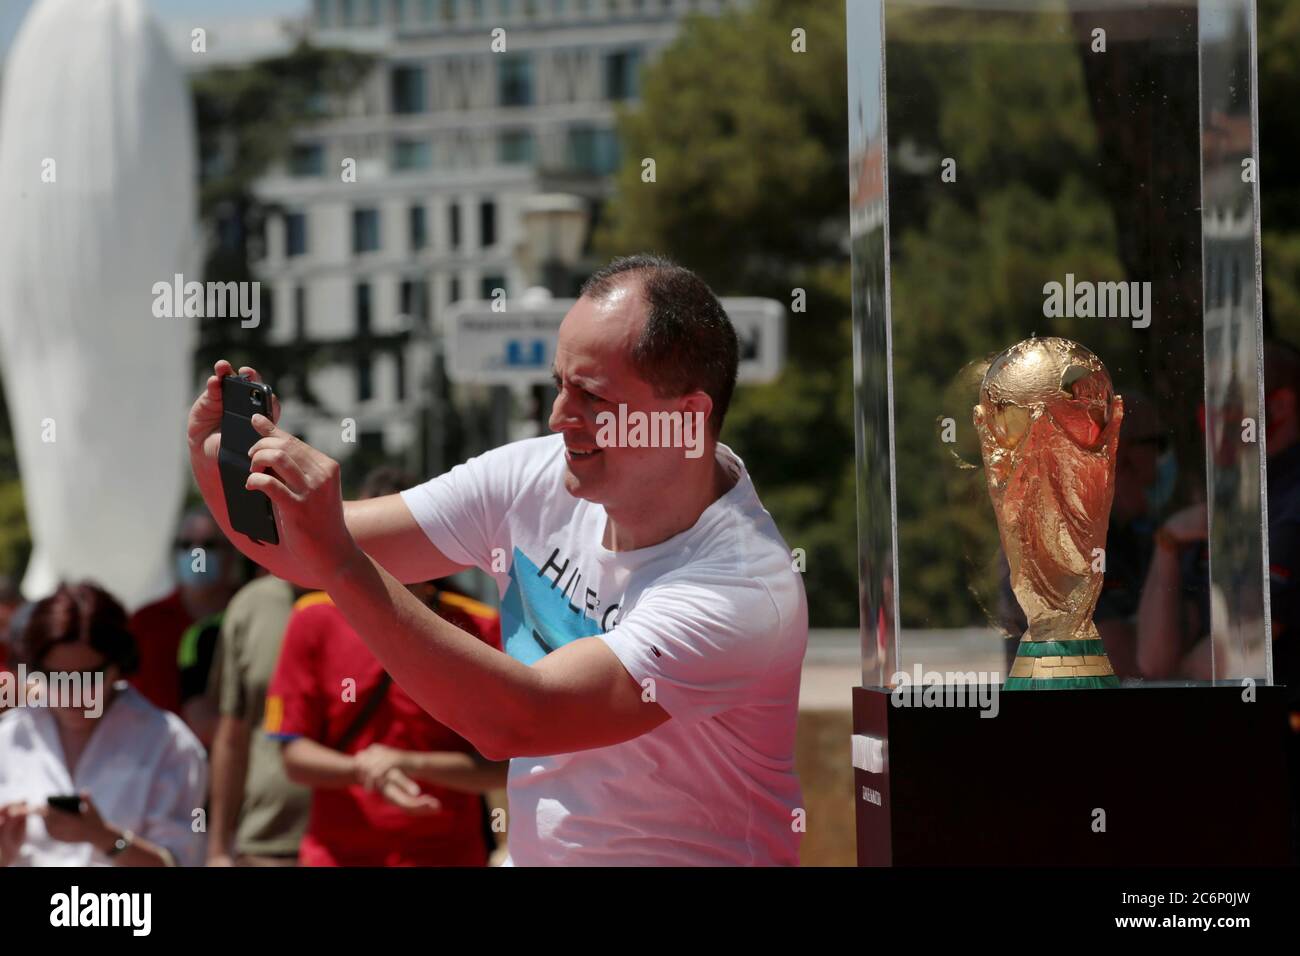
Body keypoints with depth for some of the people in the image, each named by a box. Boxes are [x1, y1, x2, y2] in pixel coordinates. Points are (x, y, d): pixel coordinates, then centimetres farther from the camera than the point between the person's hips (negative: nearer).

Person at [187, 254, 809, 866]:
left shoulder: (742, 589, -24)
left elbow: (513, 720, -33)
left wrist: (336, 559, -37)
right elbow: (314, 555, 1)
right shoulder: (541, 479, -3)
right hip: (529, 853, 6)